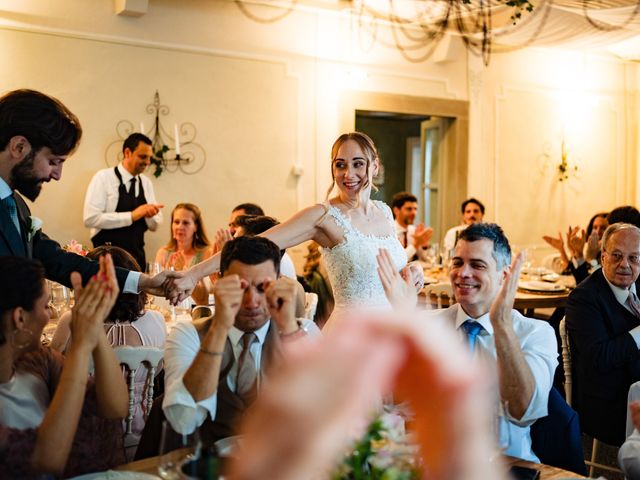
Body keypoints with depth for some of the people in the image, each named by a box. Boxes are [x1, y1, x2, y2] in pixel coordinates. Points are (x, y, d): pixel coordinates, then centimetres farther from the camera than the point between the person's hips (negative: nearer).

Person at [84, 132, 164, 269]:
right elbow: (90, 218, -18)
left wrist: (150, 215, -12)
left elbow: (154, 226, 11)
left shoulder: (146, 183, 8)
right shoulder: (103, 178, -8)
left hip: (137, 257, 5)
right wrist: (131, 216, -21)